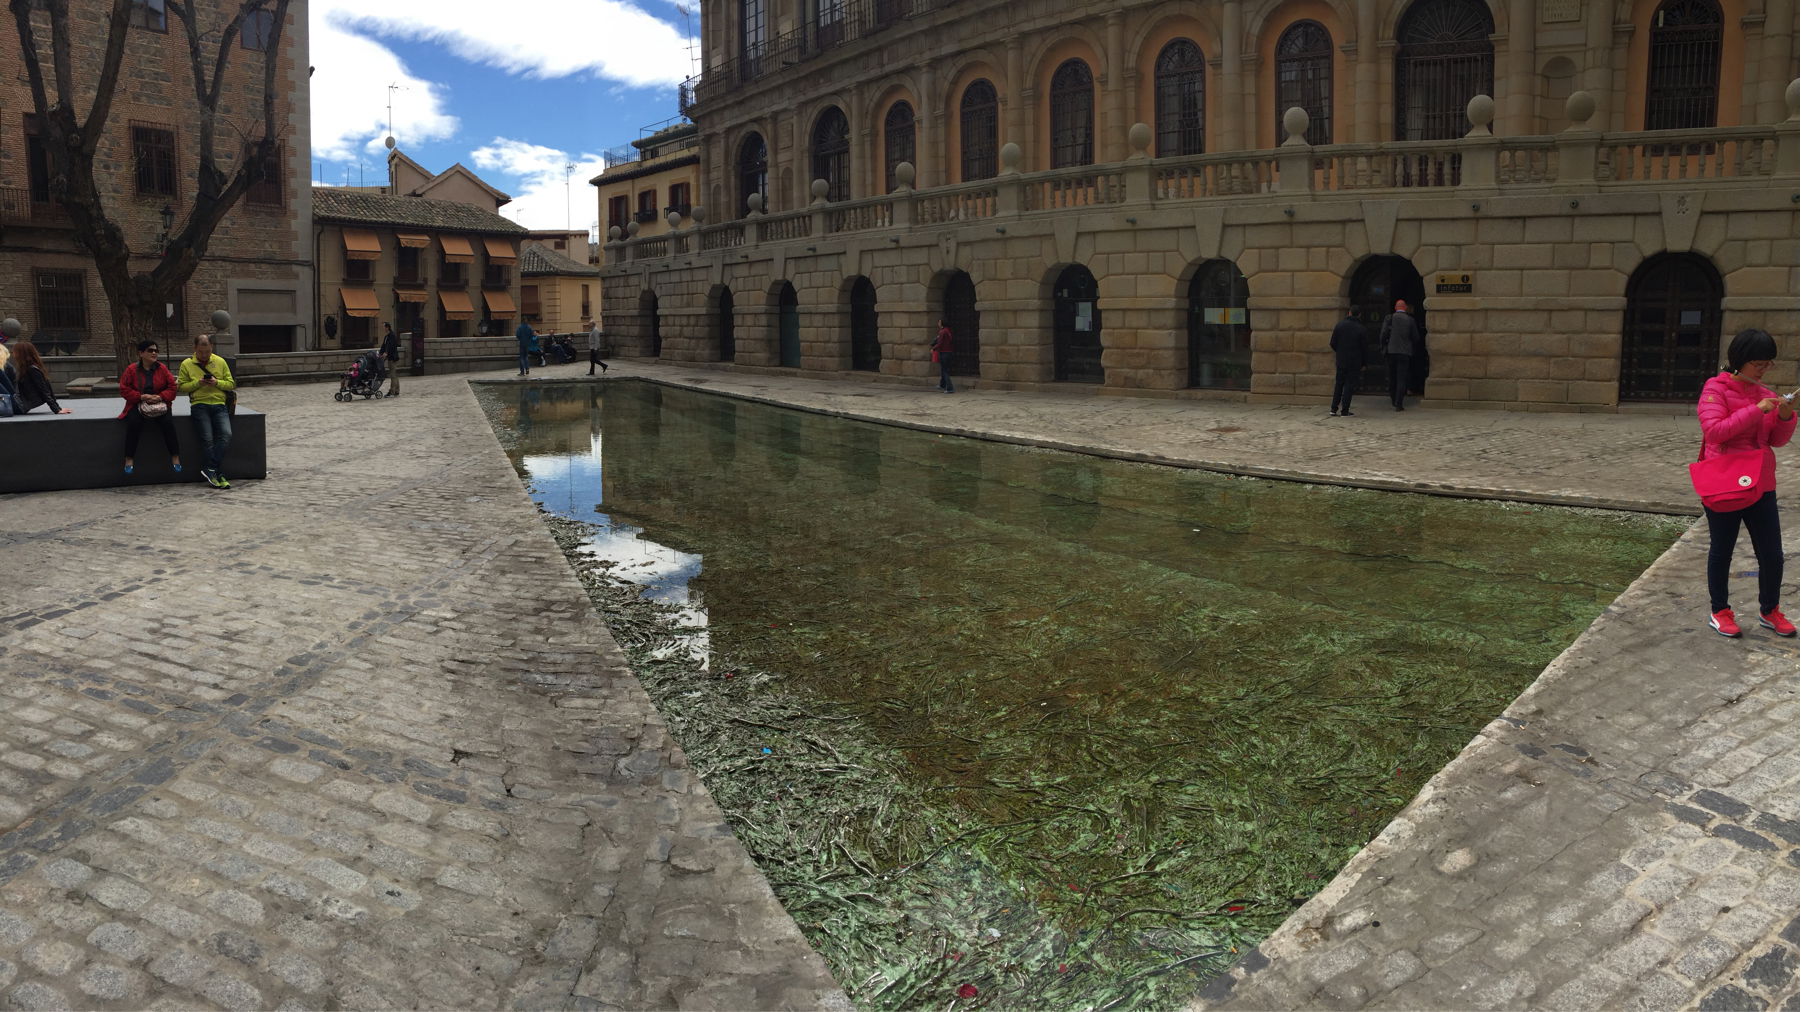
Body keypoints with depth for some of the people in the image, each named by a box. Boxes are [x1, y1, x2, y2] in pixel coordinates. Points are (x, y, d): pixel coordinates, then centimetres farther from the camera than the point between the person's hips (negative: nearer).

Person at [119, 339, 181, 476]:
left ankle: (175, 456, -17)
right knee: (133, 423, -30)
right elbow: (124, 389, -2)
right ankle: (129, 458, -19)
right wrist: (142, 397, -17)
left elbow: (172, 387, 2)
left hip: (159, 404, 1)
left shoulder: (162, 368, 3)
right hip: (138, 404, -1)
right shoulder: (131, 369, -1)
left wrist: (160, 397, -16)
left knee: (168, 422, -28)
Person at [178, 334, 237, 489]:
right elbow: (181, 386, 5)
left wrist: (217, 383, -7)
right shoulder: (187, 364, 9)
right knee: (207, 439, -13)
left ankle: (210, 470, -16)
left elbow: (231, 384, 12)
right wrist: (198, 383, -11)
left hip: (219, 404, 2)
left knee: (226, 435, -20)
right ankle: (215, 473, -7)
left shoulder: (220, 362, 14)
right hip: (199, 405, -2)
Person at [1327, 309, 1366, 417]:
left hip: (1340, 361, 2)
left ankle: (1334, 409, 10)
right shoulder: (1361, 329, -9)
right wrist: (1363, 364, 4)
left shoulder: (1339, 325, -3)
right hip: (1354, 363, -2)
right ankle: (1345, 411, 1)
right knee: (1349, 386, 2)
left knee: (1338, 385, 13)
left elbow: (1333, 343, -2)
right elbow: (1364, 347, -6)